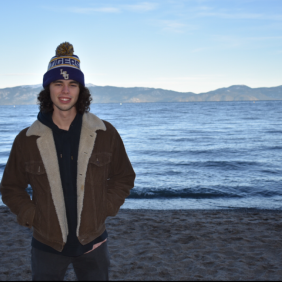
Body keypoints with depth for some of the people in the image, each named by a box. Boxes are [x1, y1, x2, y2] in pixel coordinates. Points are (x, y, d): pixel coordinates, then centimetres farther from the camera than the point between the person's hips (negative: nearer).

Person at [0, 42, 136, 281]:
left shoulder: (105, 133, -4)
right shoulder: (26, 140, -5)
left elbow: (124, 177, 6)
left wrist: (105, 209, -3)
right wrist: (31, 217, -6)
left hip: (93, 243, 1)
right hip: (47, 246, 0)